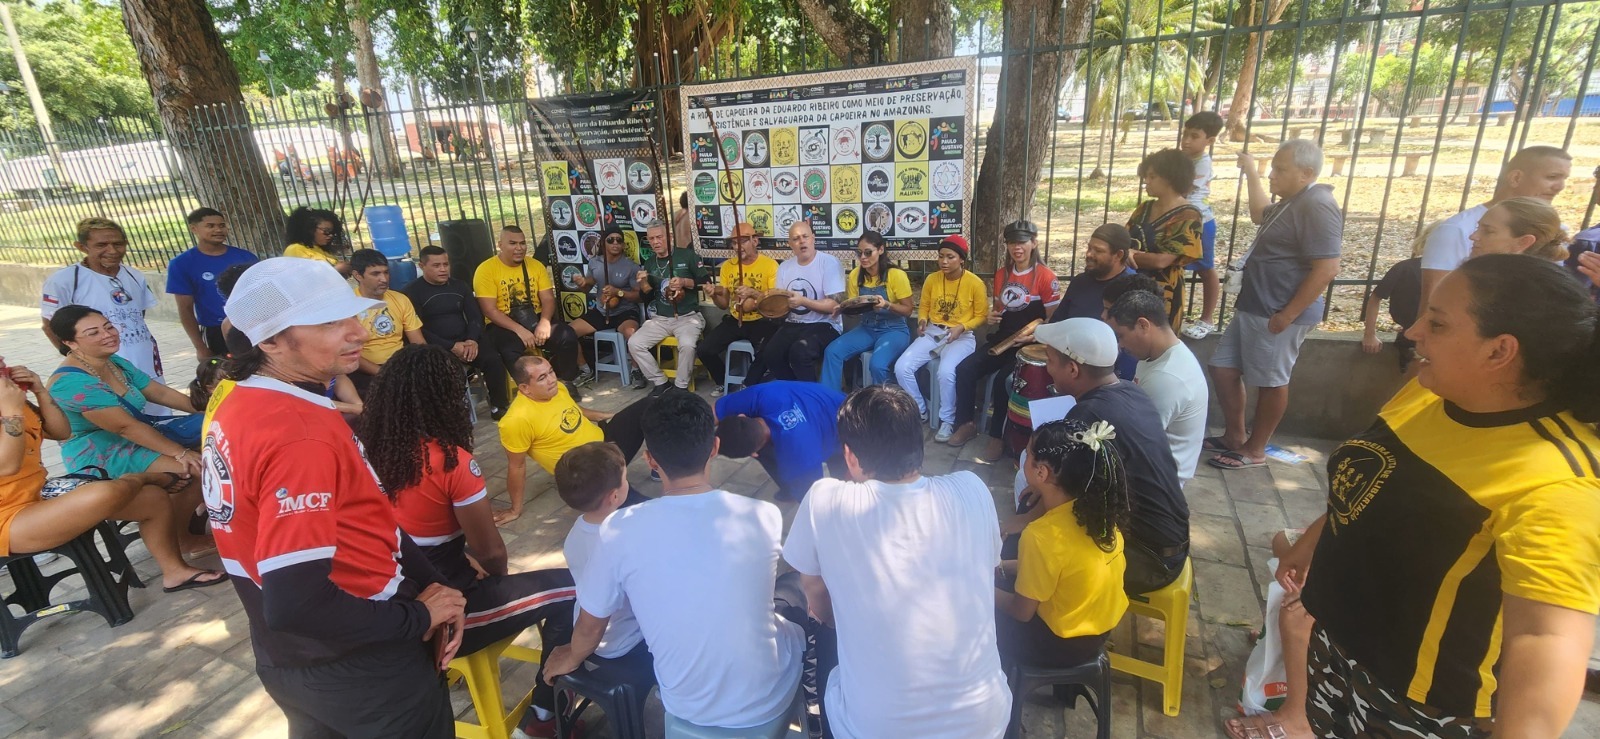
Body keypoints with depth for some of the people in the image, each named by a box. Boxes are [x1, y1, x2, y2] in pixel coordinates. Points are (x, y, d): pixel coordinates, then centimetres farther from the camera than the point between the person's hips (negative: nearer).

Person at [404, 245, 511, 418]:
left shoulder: (459, 286, 13)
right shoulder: (413, 292, -3)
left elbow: (476, 316, 10)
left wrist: (473, 340, -11)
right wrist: (452, 346, -18)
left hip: (465, 341, 4)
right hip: (435, 347, -4)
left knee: (493, 359, -22)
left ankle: (499, 406, -9)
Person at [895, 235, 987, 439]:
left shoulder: (975, 283, -7)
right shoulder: (931, 279, 5)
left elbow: (981, 316, -2)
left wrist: (961, 327, -17)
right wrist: (922, 321, -6)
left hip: (962, 337, -4)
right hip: (932, 333, 4)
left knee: (946, 372, -35)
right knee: (902, 367, -19)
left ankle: (947, 421, -10)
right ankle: (919, 411, 4)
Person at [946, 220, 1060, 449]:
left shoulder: (1045, 277, -8)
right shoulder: (1002, 274, 11)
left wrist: (1031, 336, -26)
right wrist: (992, 316, 0)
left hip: (1029, 345, -6)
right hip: (1002, 339, 6)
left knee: (1002, 380, -28)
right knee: (965, 369, -14)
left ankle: (997, 435, -9)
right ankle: (967, 423, -1)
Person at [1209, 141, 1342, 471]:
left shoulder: (1317, 206, -18)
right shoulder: (1293, 203, 14)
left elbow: (1327, 269, -24)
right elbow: (1260, 215, 38)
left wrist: (1287, 315, -23)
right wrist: (1251, 173, 34)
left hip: (1278, 314, -10)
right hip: (1253, 308, 10)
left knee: (1270, 382, 2)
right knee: (1223, 368, 12)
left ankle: (1254, 450, 15)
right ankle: (1235, 436, 25)